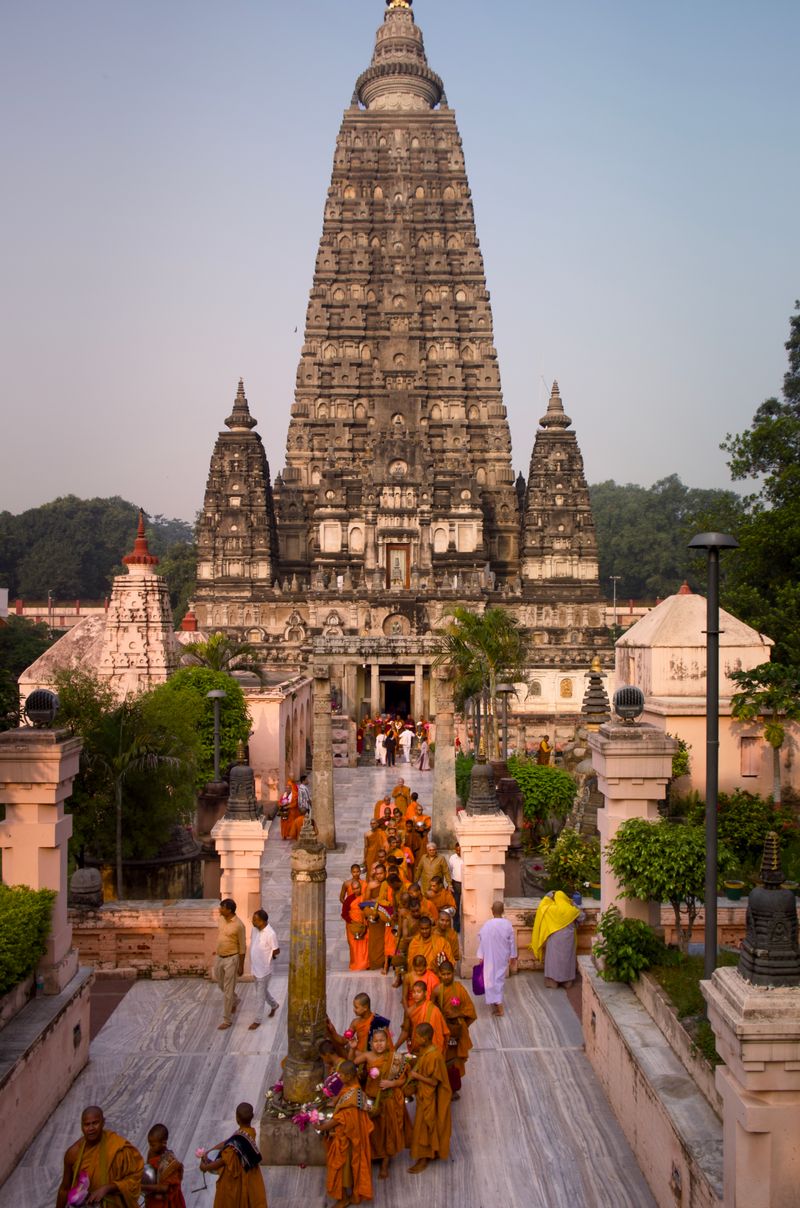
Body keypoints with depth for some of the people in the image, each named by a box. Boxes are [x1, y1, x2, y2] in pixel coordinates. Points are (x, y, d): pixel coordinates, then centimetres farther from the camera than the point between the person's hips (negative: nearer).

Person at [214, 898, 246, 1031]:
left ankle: (227, 1020, 10)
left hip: (231, 959, -8)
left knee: (228, 990, -1)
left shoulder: (238, 925, -22)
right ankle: (234, 1001, 49)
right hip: (219, 958, 8)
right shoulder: (222, 919, -1)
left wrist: (241, 966, -10)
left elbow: (242, 946, -14)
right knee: (221, 984, 23)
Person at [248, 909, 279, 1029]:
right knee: (262, 990, 24)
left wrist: (266, 958, -1)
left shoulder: (270, 934, -26)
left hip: (264, 969, -7)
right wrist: (254, 958, 6)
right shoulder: (255, 929, -4)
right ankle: (274, 1005, 48)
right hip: (255, 967, 7)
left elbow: (277, 952, -15)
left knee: (260, 995, 5)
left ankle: (258, 1020, 20)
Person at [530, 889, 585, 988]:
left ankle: (552, 981, 8)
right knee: (566, 957, 12)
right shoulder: (571, 910, -5)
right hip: (568, 938, 2)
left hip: (554, 938, -2)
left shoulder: (550, 909, -11)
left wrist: (547, 897, 15)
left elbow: (541, 907, 6)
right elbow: (582, 916, 11)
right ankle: (567, 981, 18)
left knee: (553, 957, 6)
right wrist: (575, 906, 16)